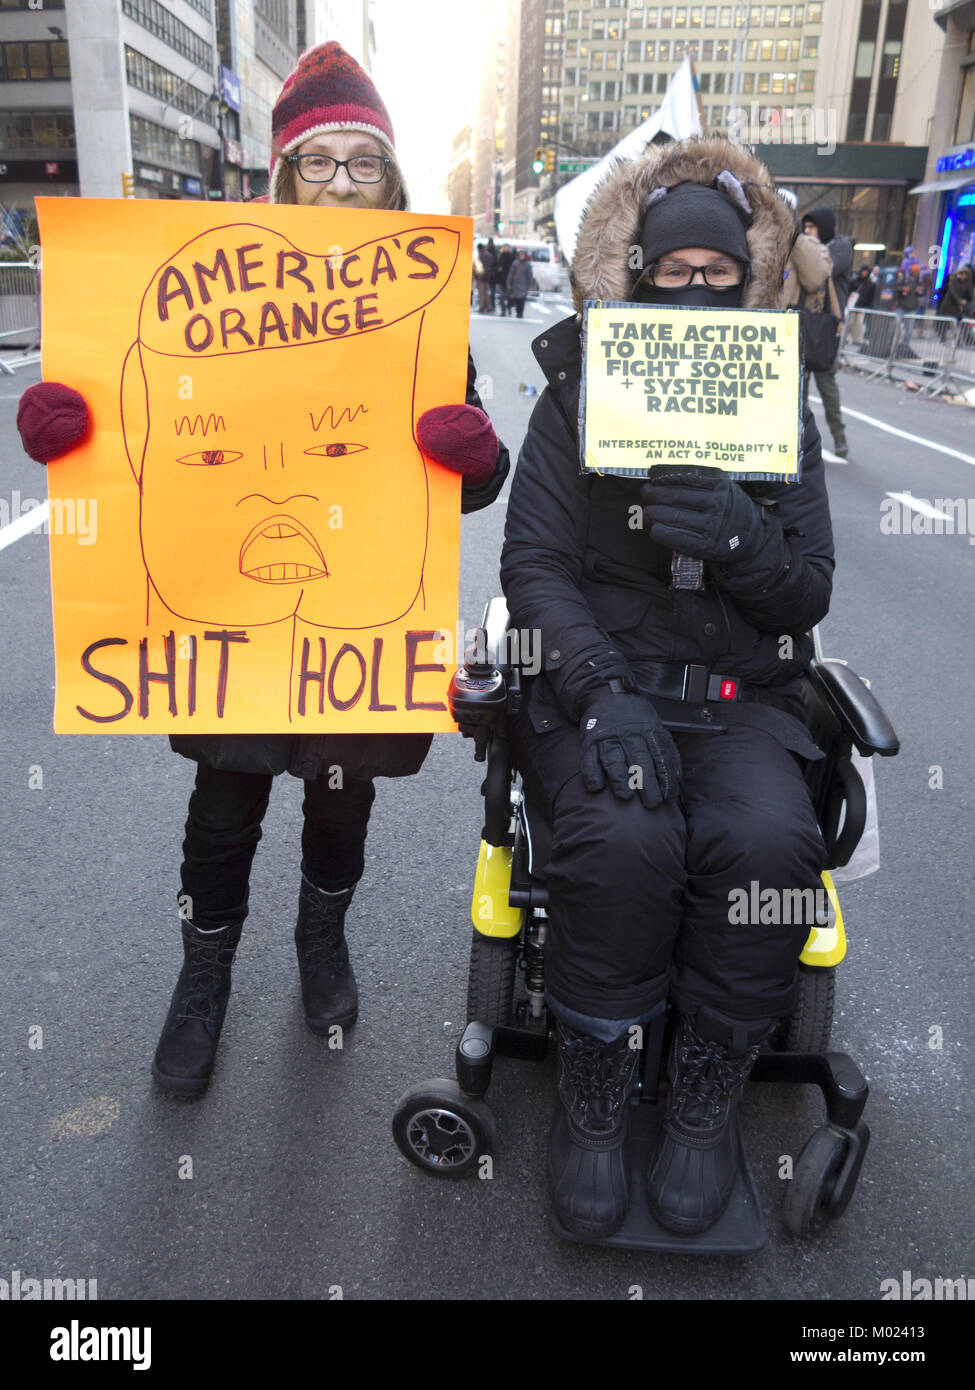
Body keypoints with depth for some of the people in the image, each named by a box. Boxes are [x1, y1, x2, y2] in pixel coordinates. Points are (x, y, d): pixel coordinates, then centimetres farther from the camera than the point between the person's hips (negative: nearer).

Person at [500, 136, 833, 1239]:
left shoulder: (782, 414, 11)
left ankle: (706, 1092, -3)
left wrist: (739, 538, -18)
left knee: (768, 841, -28)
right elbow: (534, 563, -6)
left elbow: (809, 593, 5)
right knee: (625, 839, -32)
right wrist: (600, 691, -23)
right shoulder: (578, 397, 5)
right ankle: (593, 1090, -5)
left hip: (742, 695, 2)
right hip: (598, 679, -2)